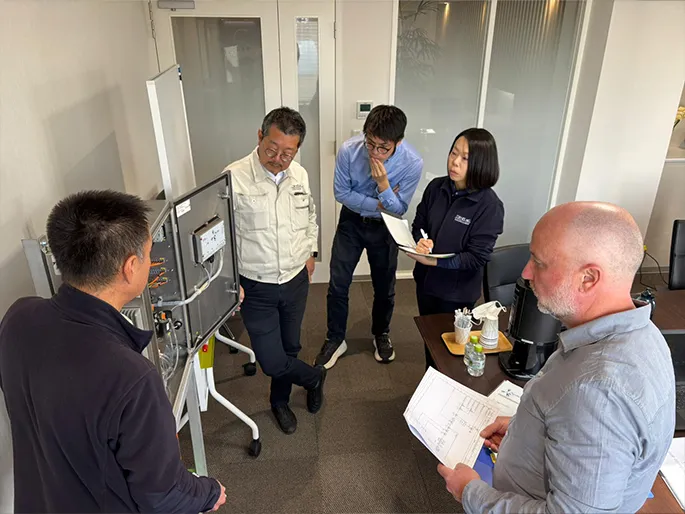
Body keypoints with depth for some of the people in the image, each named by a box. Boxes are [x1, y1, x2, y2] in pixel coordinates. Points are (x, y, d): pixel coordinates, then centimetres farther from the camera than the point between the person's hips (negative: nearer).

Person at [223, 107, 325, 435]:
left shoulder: (299, 175, -1)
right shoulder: (235, 177, -17)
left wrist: (310, 251, 12)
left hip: (296, 281, 4)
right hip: (257, 287, -4)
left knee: (289, 348, 20)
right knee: (272, 361, -1)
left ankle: (280, 400, 47)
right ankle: (314, 376, 31)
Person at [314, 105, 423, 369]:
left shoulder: (412, 163, -27)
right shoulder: (349, 150, -25)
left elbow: (398, 209, -18)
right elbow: (341, 193, -12)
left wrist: (383, 184, -36)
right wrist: (378, 204, -20)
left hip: (384, 227, 0)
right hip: (351, 221, 0)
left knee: (384, 287, 13)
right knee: (338, 285, 3)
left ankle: (381, 334, 41)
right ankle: (335, 339, 25)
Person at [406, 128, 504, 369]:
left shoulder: (489, 205, -21)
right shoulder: (436, 187, -7)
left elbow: (477, 257, -21)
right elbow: (418, 224, 4)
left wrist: (434, 261, -29)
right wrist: (421, 242, -18)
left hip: (456, 291, -5)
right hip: (425, 280, 5)